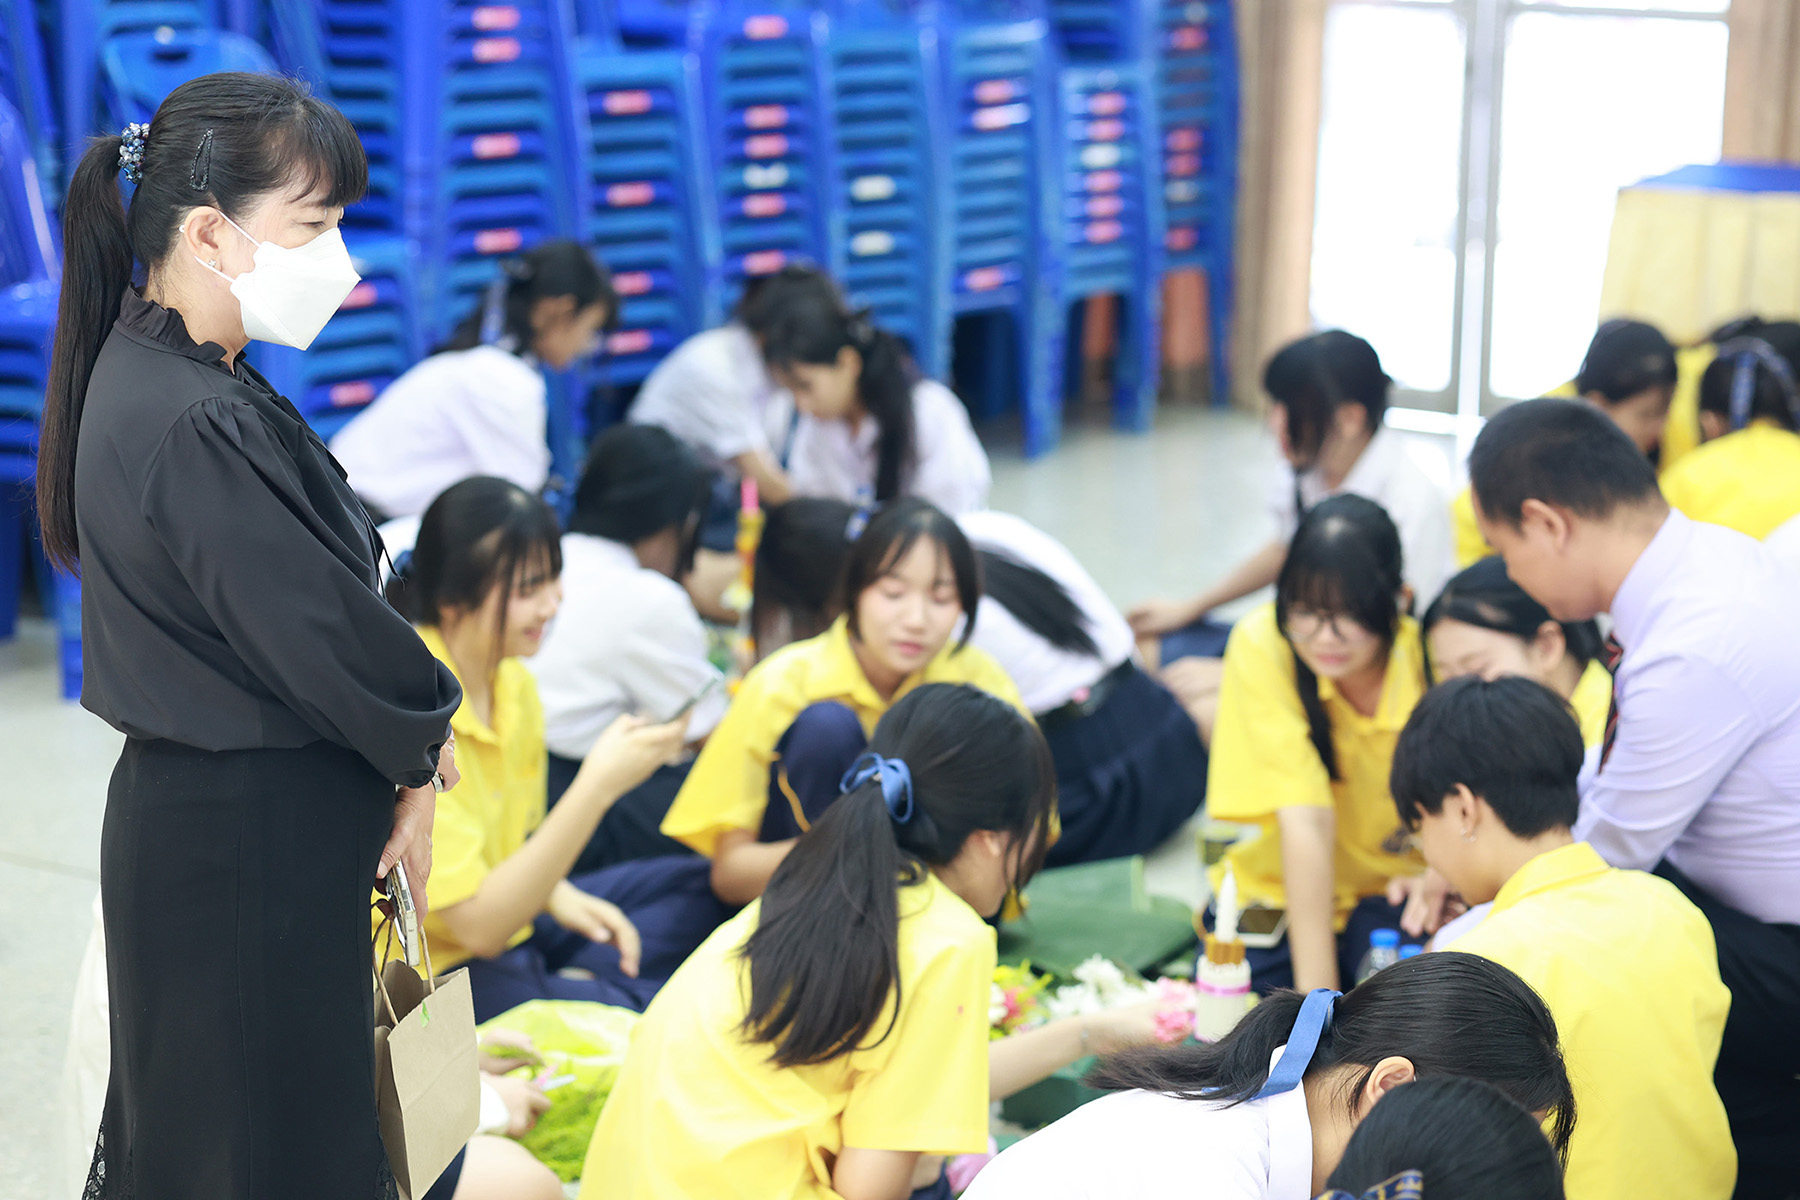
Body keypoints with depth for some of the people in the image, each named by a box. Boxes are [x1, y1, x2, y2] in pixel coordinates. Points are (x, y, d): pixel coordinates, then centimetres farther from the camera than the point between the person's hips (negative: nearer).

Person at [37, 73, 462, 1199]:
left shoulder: (153, 375, 7)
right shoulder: (198, 430, -25)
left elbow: (304, 592, 9)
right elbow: (321, 631, -20)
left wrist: (409, 729, -1)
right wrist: (423, 746, -3)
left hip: (185, 809, 10)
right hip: (251, 846, -10)